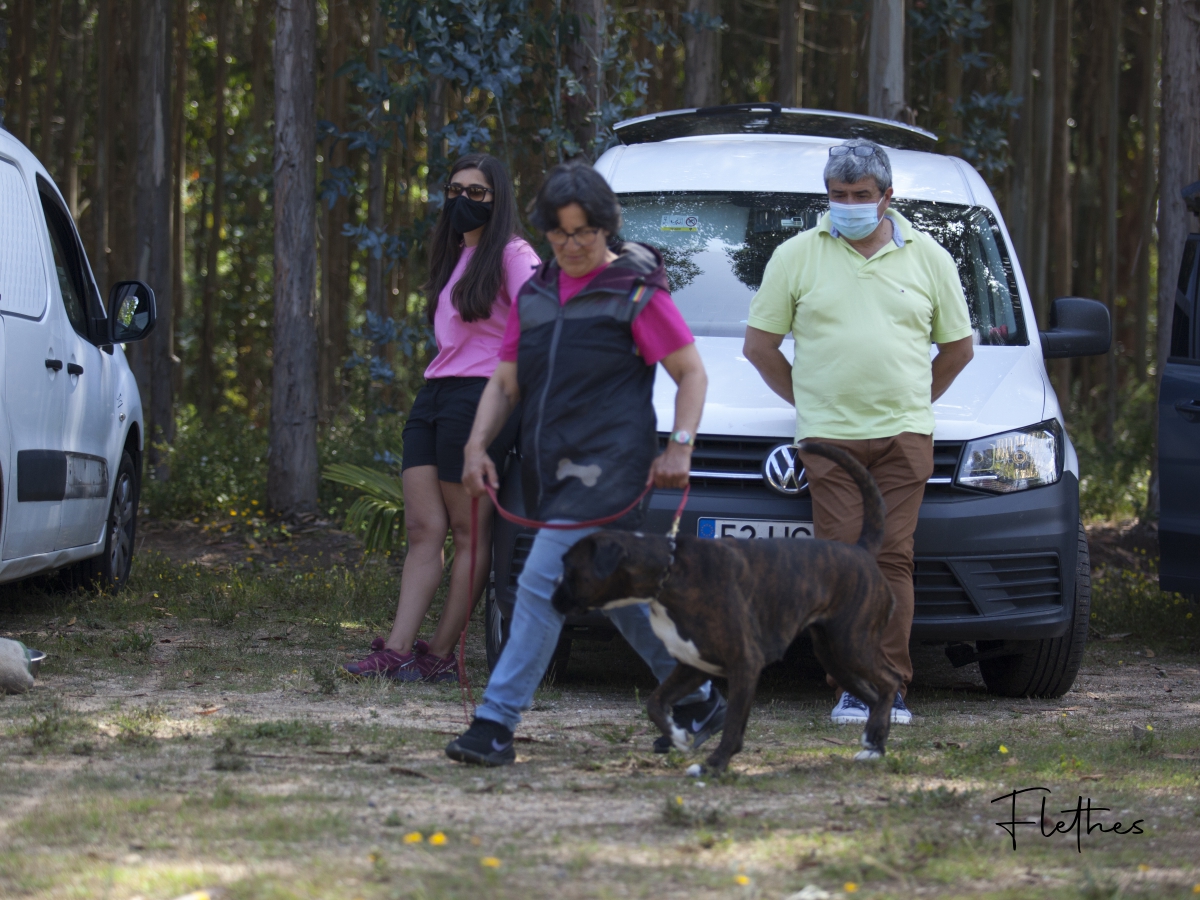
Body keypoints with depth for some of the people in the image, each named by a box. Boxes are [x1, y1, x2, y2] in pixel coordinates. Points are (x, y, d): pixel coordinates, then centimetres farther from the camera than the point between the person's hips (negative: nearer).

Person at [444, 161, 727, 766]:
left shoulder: (635, 292, -3)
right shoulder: (536, 294, 15)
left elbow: (691, 372, -1)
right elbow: (504, 382, 16)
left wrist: (679, 447, -12)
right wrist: (477, 445, 2)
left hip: (606, 466, -7)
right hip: (548, 468, 7)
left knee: (543, 584, -16)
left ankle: (496, 724, -18)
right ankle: (697, 702, 27)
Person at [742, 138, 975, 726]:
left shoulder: (927, 258, 10)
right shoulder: (797, 256, 6)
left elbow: (958, 347, 19)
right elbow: (759, 345, 9)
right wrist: (807, 401, 8)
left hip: (904, 435, 1)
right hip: (829, 436, -1)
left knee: (893, 557, -5)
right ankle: (850, 689, -5)